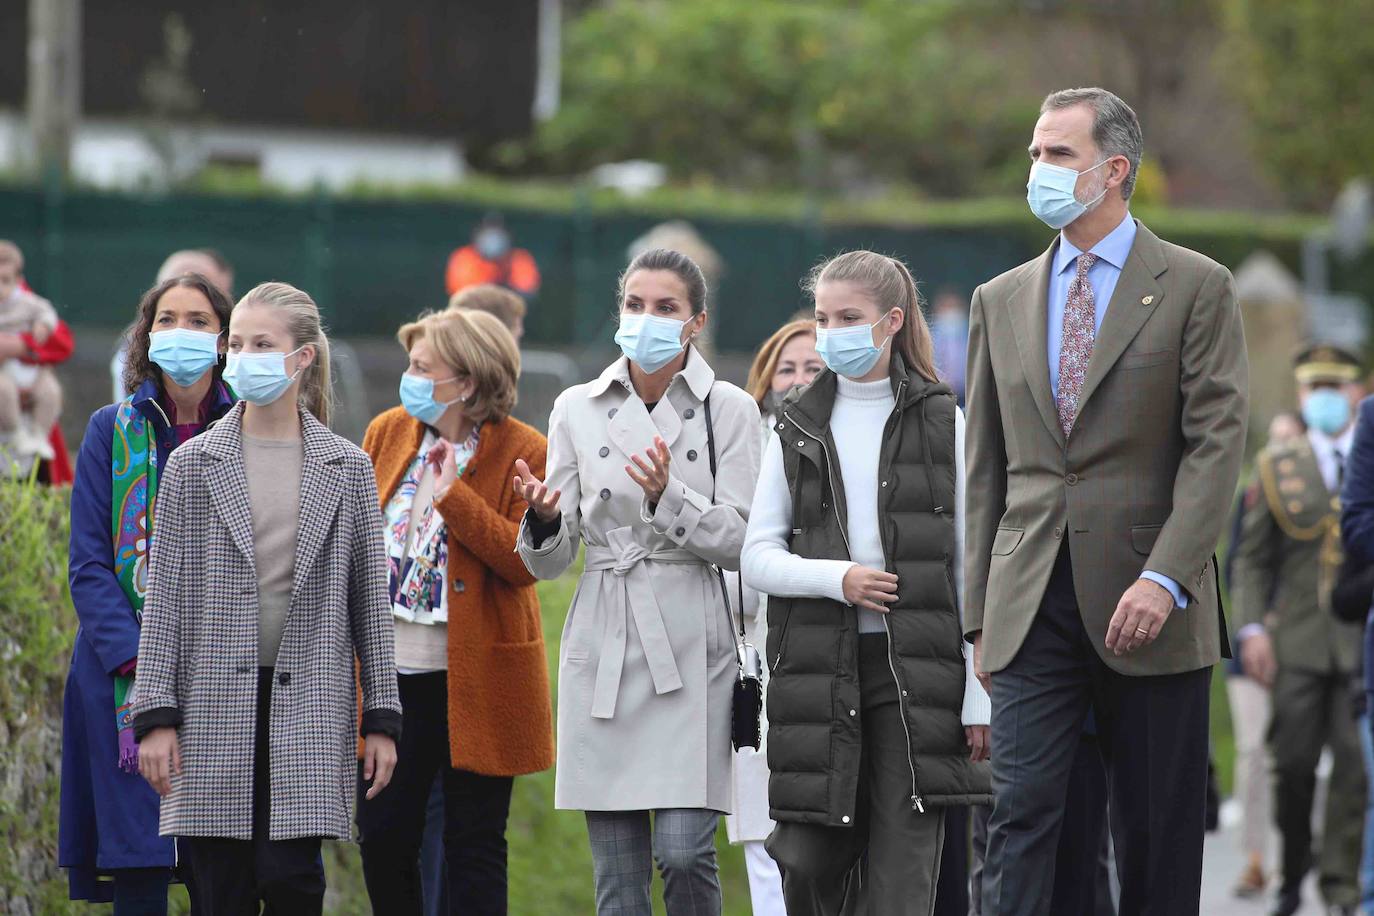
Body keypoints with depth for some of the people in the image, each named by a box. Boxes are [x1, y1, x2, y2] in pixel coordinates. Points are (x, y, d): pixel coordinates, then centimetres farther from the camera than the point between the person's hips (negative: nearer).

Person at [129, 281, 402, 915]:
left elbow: (370, 599, 8)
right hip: (215, 701, 0)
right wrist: (155, 714, -3)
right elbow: (163, 595, 4)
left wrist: (381, 716, 4)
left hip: (308, 702, 0)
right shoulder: (193, 464, 5)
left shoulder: (346, 469, 7)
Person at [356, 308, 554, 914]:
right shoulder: (386, 433, 6)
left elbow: (525, 562, -19)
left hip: (476, 680, -5)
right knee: (382, 835, 6)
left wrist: (454, 495, -24)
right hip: (393, 671, 5)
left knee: (474, 844, 3)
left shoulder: (524, 453, -9)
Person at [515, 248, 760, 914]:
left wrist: (668, 495, -18)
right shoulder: (577, 410, 9)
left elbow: (740, 542, -3)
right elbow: (550, 560, 10)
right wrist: (544, 516, -12)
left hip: (690, 646, -2)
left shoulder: (728, 410, 3)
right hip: (602, 643, 2)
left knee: (684, 853, -13)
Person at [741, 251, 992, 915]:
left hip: (915, 666, -2)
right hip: (818, 669, 2)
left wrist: (978, 696, -3)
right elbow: (756, 557, 7)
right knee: (808, 860, -1)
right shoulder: (797, 430, 11)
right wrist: (837, 579, -12)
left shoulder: (942, 424, 5)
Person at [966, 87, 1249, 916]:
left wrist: (1165, 580, -18)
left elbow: (1217, 443, -7)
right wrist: (981, 613, 9)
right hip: (1031, 605, 3)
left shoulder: (1196, 287, 1)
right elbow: (987, 467, 15)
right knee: (1021, 814, -9)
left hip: (1148, 606, -3)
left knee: (1159, 838, 3)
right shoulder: (1002, 300, 14)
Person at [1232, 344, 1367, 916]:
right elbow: (1252, 557, 9)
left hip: (1363, 639, -1)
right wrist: (1251, 627, -2)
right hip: (1297, 643, 1)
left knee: (1356, 764, -6)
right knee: (1293, 762, 0)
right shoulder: (1276, 467, 10)